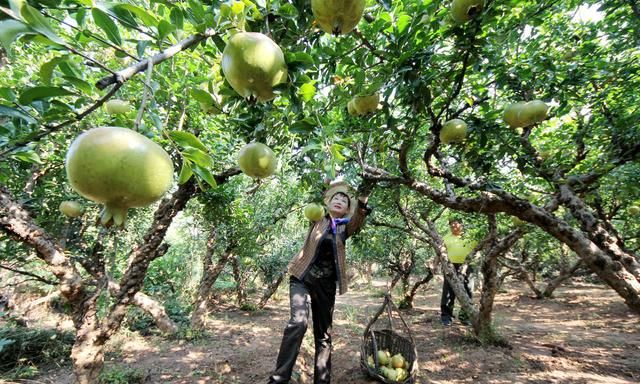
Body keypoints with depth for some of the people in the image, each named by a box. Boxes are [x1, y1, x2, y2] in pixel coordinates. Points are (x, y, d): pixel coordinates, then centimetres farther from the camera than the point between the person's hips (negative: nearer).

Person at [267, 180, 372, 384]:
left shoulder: (344, 227, 4)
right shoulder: (318, 219, 5)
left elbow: (357, 221, -15)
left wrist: (362, 201, -33)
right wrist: (327, 184, -21)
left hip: (326, 285, 2)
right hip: (303, 278, -2)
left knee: (324, 334, 9)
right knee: (299, 321, -21)